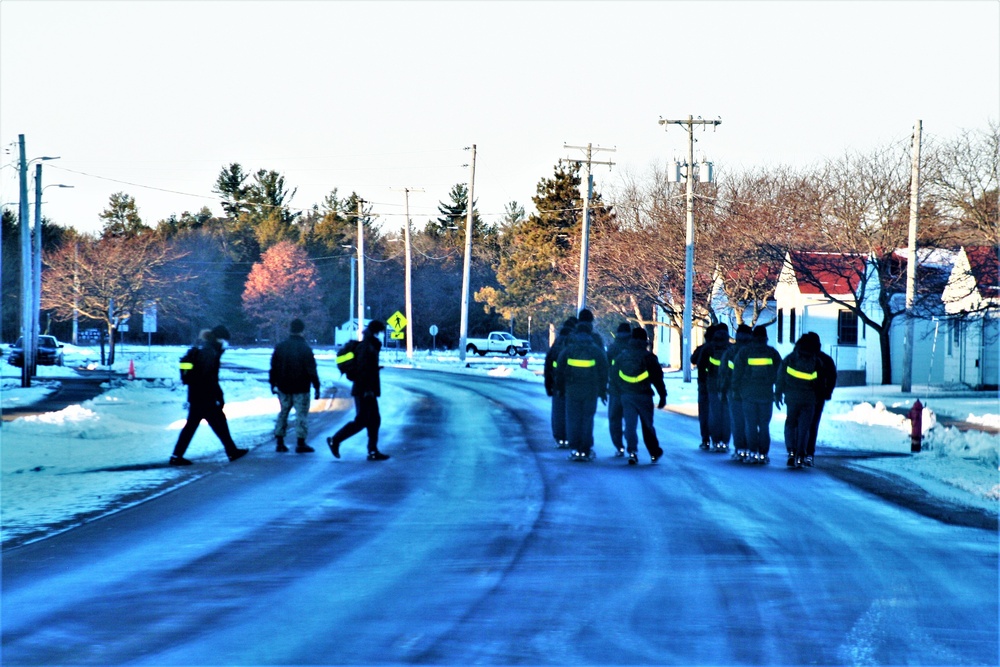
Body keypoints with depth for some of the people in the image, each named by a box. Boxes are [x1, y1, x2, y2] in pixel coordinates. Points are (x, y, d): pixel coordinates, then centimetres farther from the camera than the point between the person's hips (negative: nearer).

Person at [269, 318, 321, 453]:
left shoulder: (280, 347, 3)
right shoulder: (305, 348, -11)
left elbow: (274, 367, 8)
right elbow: (311, 370, -12)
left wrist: (273, 383, 17)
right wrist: (316, 386, -6)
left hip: (284, 387, 5)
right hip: (301, 388, -5)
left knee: (283, 412, 14)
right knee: (302, 414, 0)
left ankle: (279, 442, 11)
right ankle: (300, 443, -4)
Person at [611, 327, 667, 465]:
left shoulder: (621, 356, 7)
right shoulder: (648, 356, -5)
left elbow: (614, 377, 13)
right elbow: (657, 378, -5)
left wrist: (619, 393, 21)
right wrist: (663, 396, 1)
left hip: (626, 396, 2)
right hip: (643, 396, -2)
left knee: (629, 425, 2)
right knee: (647, 425, 8)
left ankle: (632, 451, -13)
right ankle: (654, 453, 16)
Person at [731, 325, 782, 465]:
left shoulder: (744, 352, -2)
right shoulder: (772, 353, 1)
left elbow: (736, 374, -2)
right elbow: (779, 373, 5)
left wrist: (738, 388, 9)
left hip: (749, 394, -1)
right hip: (767, 394, 1)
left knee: (751, 425, 3)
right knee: (764, 425, 6)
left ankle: (753, 453, -3)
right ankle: (764, 454, 3)